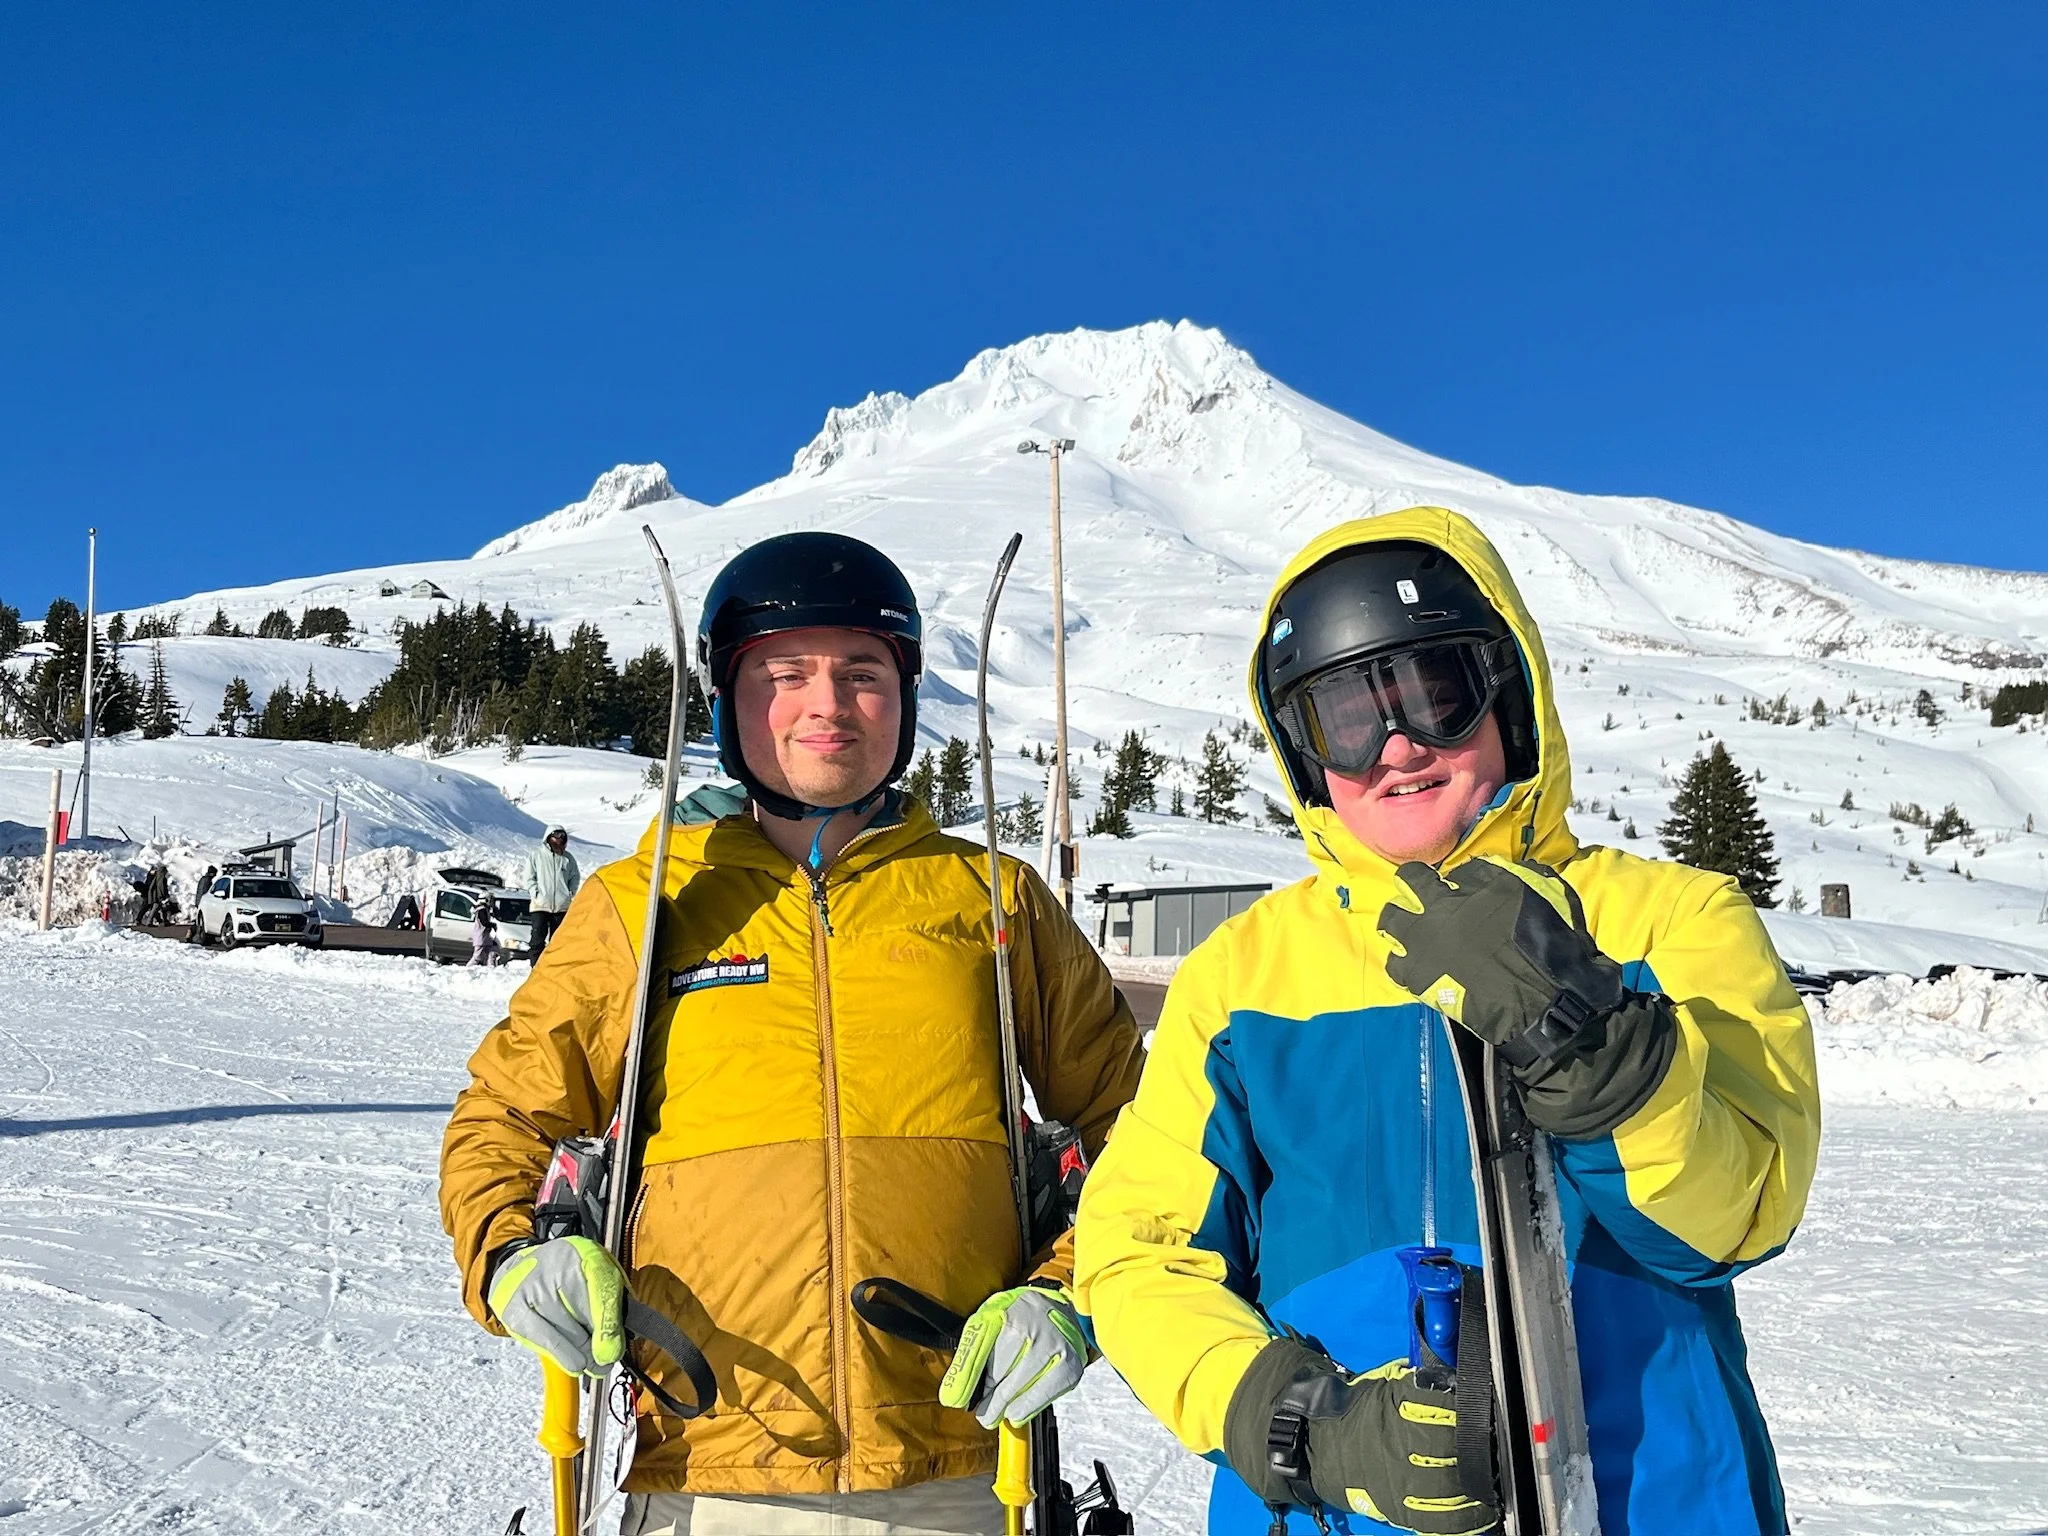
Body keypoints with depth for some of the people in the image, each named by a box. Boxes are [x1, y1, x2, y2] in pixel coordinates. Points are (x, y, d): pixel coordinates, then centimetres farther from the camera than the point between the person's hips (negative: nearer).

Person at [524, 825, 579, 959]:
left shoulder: (568, 858, 8)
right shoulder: (536, 855, 3)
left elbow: (575, 877, 17)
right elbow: (529, 877, 5)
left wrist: (571, 893, 4)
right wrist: (536, 892, -5)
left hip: (562, 905, 2)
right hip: (540, 904, -2)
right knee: (538, 938, -9)